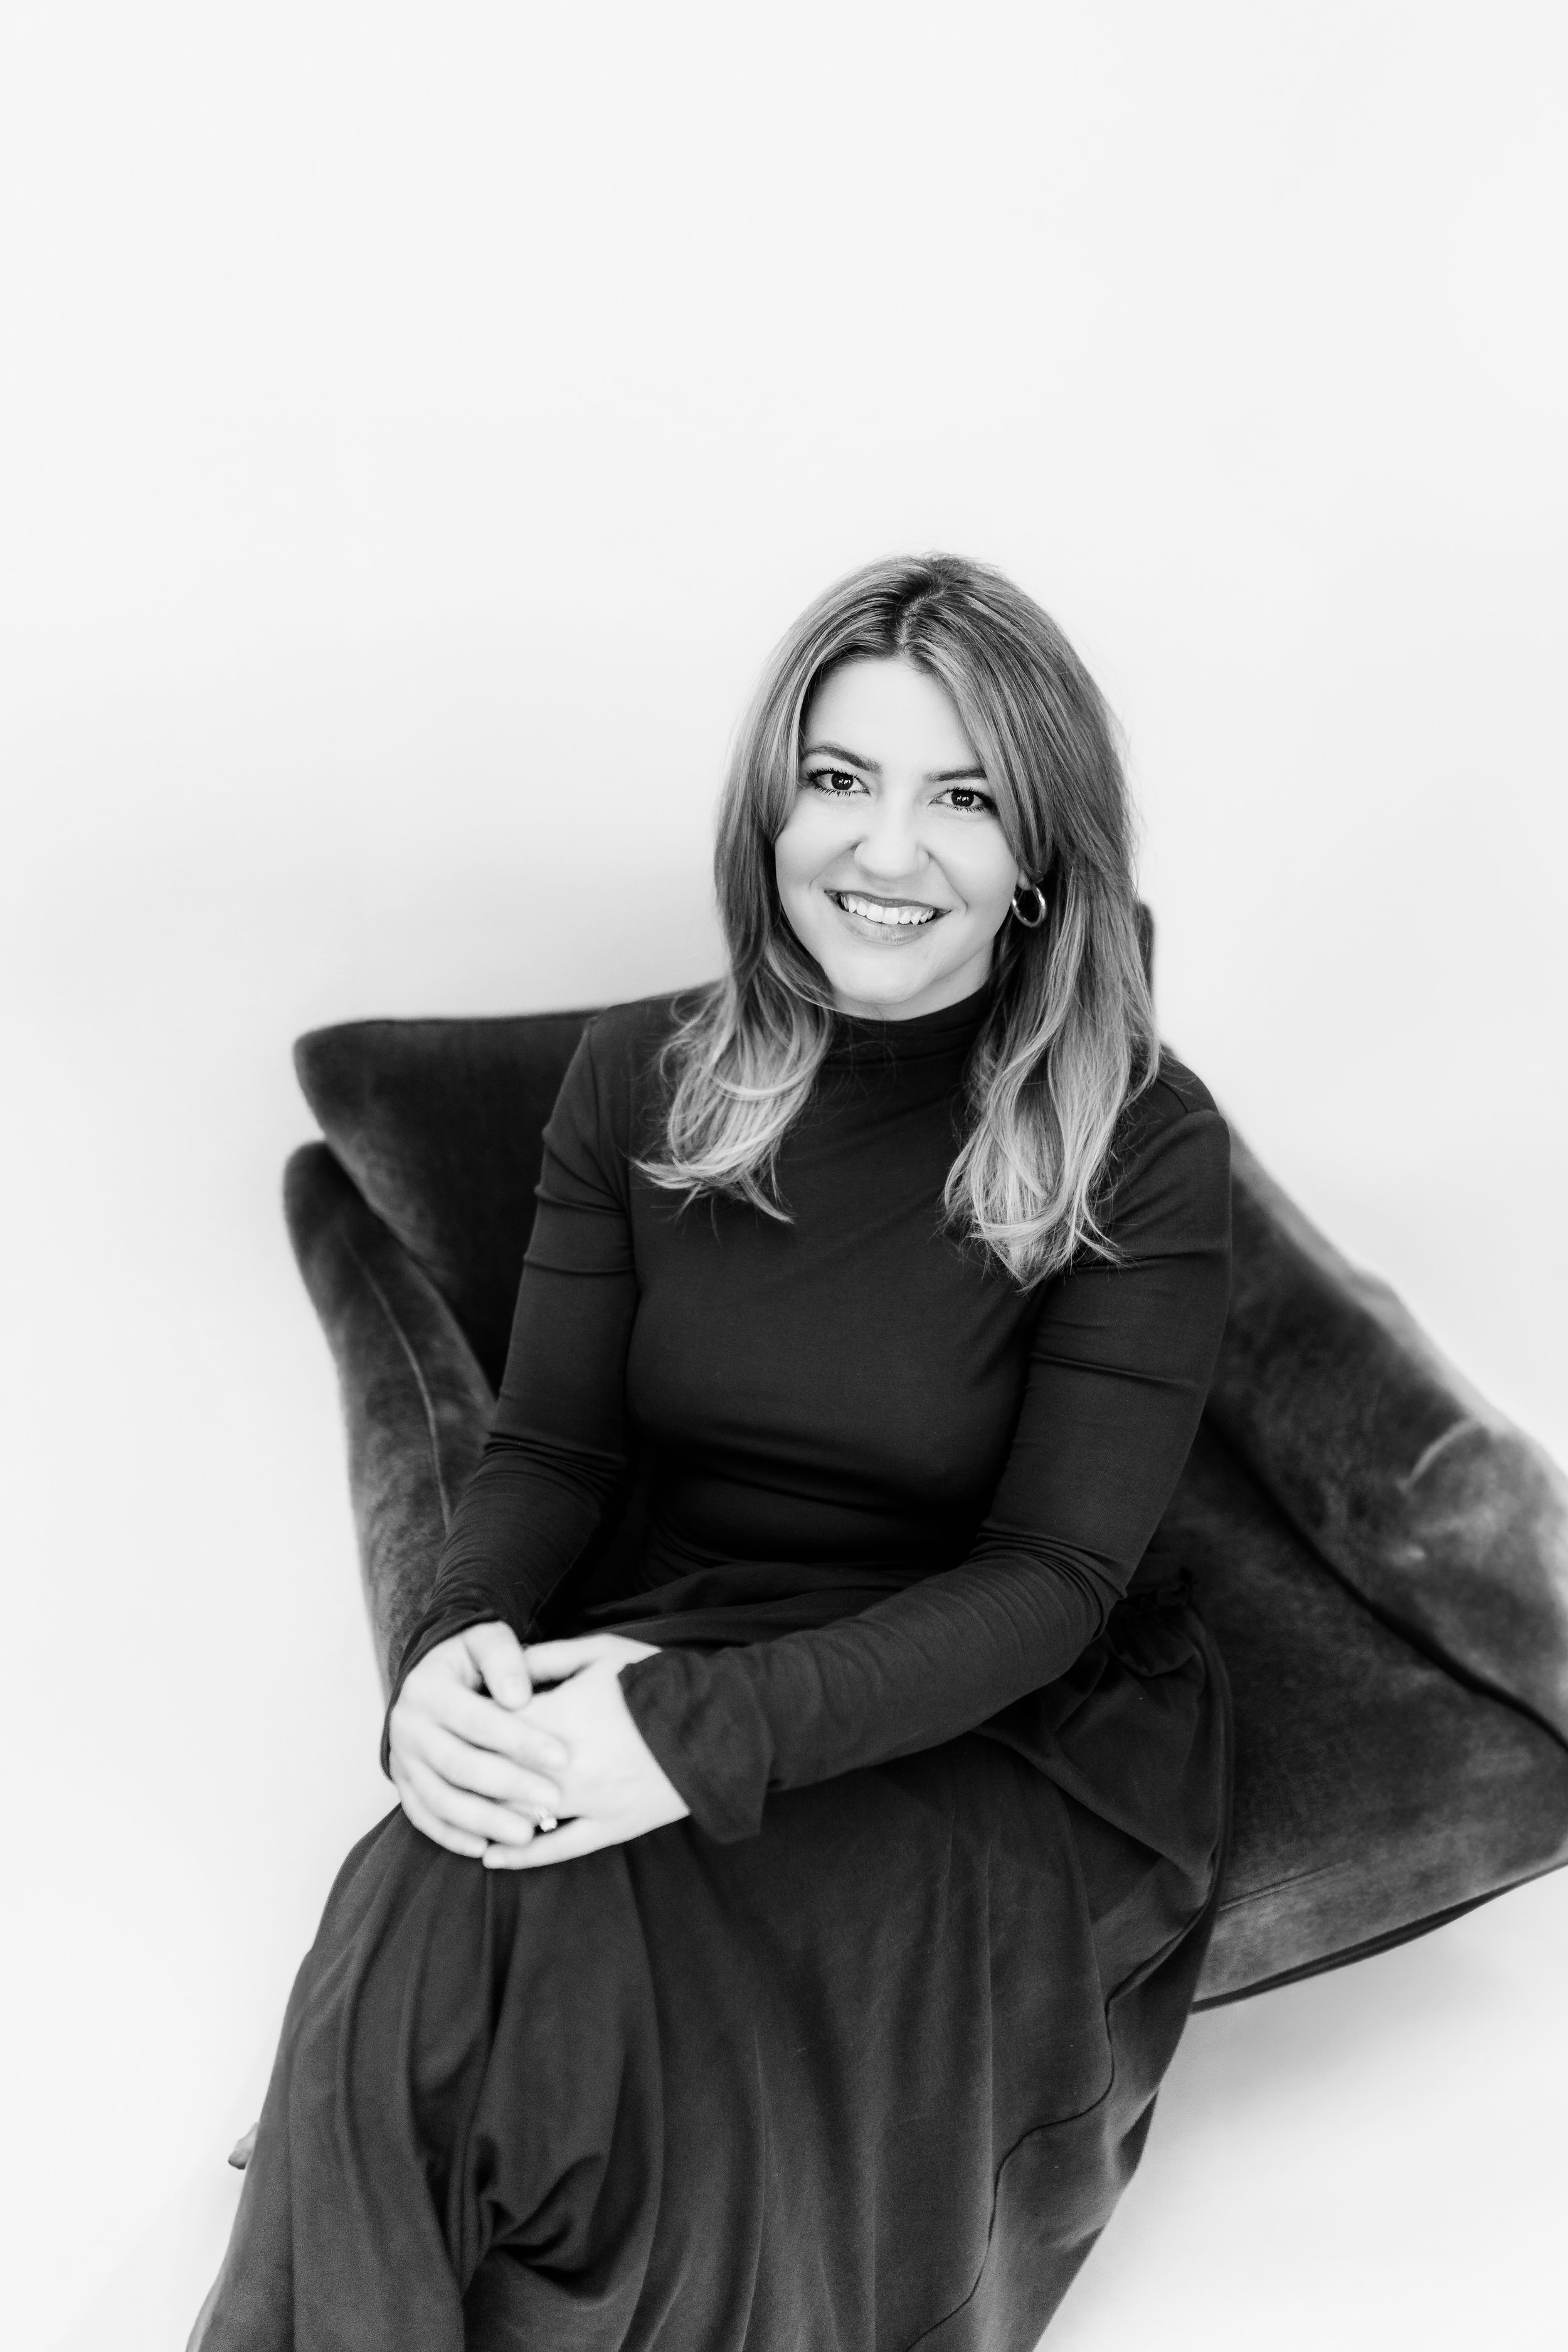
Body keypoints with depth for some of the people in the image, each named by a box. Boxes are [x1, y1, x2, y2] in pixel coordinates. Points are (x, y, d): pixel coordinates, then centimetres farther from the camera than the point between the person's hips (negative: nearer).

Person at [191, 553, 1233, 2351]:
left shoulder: (1140, 1147, -9)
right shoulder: (638, 1080, 3)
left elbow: (1053, 1575, -13)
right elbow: (547, 1445, 4)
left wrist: (712, 1728, -27)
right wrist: (452, 1651, -19)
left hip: (1003, 1735, -3)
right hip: (665, 1669, 3)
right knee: (435, 1924, -29)